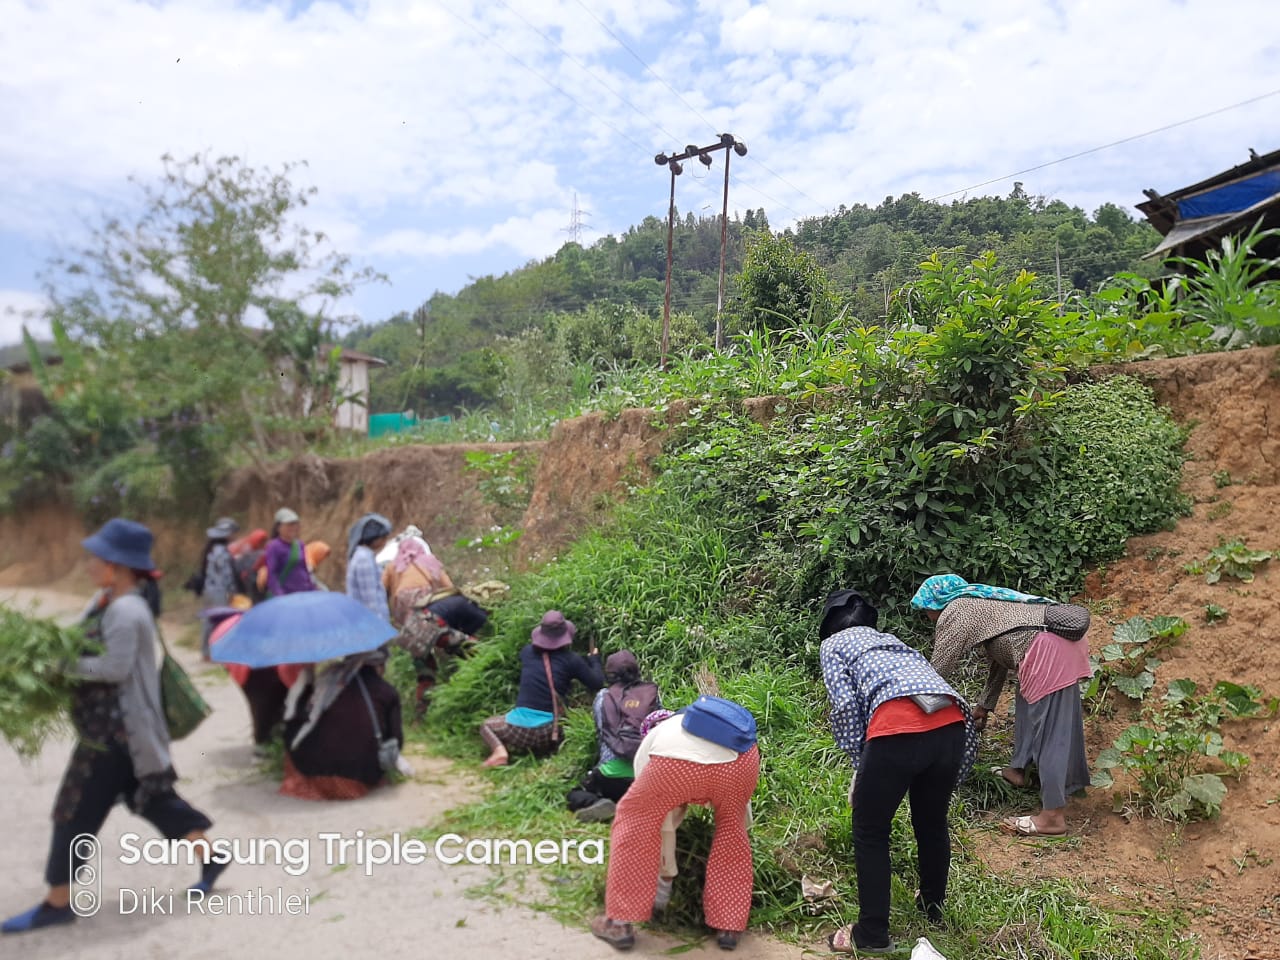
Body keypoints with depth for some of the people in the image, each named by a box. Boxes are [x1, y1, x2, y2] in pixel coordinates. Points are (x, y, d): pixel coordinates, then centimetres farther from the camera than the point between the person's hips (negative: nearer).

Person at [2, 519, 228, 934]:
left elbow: (115, 668, -24)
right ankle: (209, 857, 24)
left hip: (114, 730, -10)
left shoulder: (125, 612, -22)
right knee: (152, 797, 16)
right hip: (116, 726, 10)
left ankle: (58, 902, 16)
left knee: (75, 813, 2)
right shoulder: (108, 602, 10)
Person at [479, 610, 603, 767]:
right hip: (548, 733, 0)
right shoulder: (571, 659, -4)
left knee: (486, 725, 27)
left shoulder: (527, 651, 5)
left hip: (520, 728, 1)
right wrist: (594, 660, 21)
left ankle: (500, 750, -4)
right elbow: (597, 683, 3)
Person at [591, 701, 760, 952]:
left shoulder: (649, 745, 35)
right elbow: (741, 806, 47)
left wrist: (667, 874, 48)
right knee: (731, 829, 30)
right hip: (742, 759, 3)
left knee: (635, 820, 23)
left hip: (677, 762, -3)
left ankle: (620, 923, 25)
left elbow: (660, 818, 35)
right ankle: (729, 926, 31)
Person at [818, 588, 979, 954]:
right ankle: (932, 908, 48)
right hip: (952, 723, 6)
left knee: (870, 834, 14)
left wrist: (860, 762, 14)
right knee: (932, 823, 28)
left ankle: (872, 935, 21)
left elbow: (846, 705, 5)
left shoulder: (833, 643, 21)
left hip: (898, 729, -6)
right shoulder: (892, 640, 36)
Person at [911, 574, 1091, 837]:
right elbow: (998, 657, 32)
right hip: (1062, 636, 10)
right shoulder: (979, 603, 27)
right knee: (1027, 704, 25)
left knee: (1050, 729, -7)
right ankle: (1018, 769, 37)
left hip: (1048, 650, -10)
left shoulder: (954, 613, 0)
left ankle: (1053, 816, -3)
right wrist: (985, 705, 37)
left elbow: (940, 670, 2)